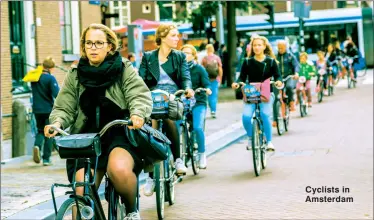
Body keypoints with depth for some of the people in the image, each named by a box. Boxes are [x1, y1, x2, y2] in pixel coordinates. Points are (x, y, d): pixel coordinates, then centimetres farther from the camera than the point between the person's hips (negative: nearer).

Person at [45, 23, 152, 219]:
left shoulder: (124, 69, 6)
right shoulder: (75, 76, 13)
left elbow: (140, 95, -6)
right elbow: (64, 108, 9)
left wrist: (137, 113, -28)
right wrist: (57, 122, -14)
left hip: (120, 135, -3)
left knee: (119, 169, -34)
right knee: (82, 193, -13)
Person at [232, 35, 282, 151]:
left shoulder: (271, 61, 2)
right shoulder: (247, 62, 3)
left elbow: (277, 75, 0)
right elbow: (242, 77, 1)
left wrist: (278, 81, -22)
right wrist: (237, 83, -19)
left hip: (266, 94, -1)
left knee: (265, 114, -24)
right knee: (246, 116, -19)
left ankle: (269, 141, -7)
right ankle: (250, 138, 9)